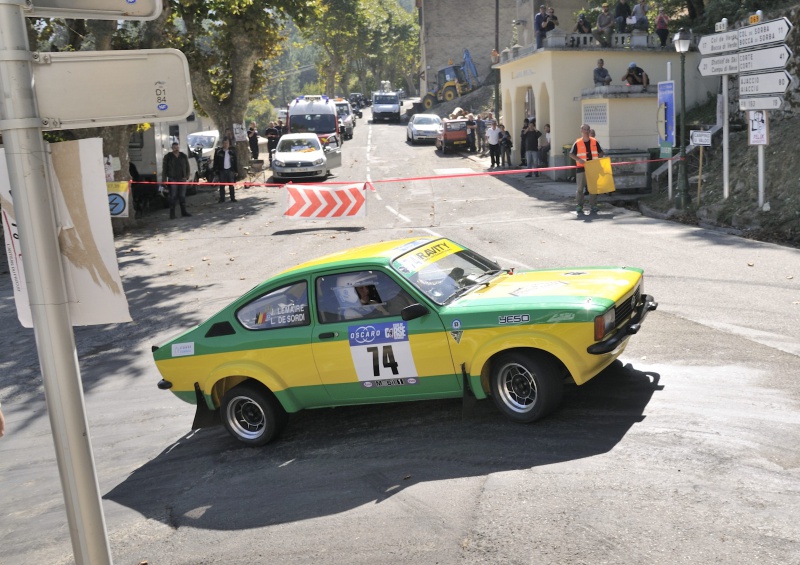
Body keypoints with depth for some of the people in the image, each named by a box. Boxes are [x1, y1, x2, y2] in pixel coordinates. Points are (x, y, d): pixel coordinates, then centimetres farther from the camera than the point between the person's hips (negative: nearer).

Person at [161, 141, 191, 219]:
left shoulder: (184, 156, 7)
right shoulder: (168, 157, -1)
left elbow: (187, 167, 11)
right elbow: (164, 169, -1)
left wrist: (187, 176, 3)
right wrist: (164, 179, -5)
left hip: (182, 179, 3)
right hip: (172, 180, -3)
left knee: (182, 196, 8)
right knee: (173, 197, -4)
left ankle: (183, 212, 16)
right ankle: (172, 214, -1)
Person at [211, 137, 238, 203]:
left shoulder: (232, 152, 6)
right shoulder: (218, 152, 0)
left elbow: (235, 162, 9)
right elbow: (215, 162, 1)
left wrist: (236, 170, 4)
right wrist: (215, 170, -4)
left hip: (230, 170, 1)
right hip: (222, 170, -1)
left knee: (232, 185, 3)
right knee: (222, 185, 1)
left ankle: (233, 198, 9)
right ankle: (222, 199, 6)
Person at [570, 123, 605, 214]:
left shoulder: (594, 142, 6)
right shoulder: (577, 143, -2)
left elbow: (601, 152, 12)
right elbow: (571, 154, -3)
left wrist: (598, 159, -7)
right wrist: (579, 159, -18)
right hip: (581, 168, -2)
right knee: (580, 188, 0)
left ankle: (593, 206, 14)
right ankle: (580, 207, 8)